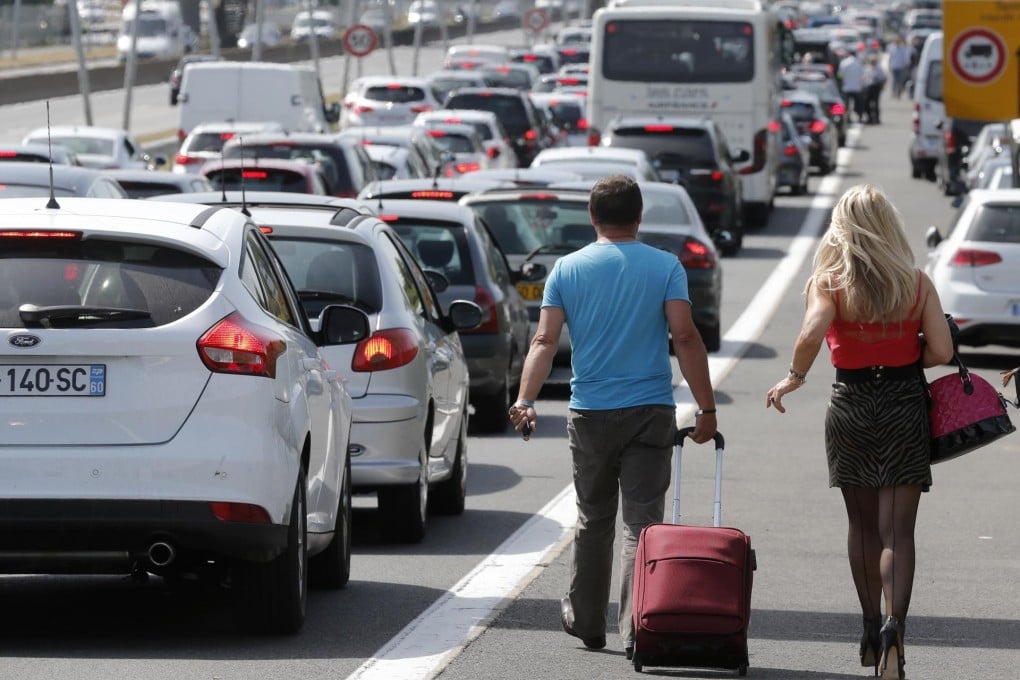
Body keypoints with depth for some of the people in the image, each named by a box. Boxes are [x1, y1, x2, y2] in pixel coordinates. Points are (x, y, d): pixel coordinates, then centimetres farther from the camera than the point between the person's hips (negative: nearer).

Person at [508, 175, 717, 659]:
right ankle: (635, 632, -8)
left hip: (590, 415, 2)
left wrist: (525, 401, -13)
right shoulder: (665, 267, -1)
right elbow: (685, 337, -9)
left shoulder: (567, 269, 3)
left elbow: (545, 341, -6)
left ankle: (585, 622, 26)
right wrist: (706, 407, -7)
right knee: (642, 523, -1)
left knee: (593, 520, 17)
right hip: (651, 413, -2)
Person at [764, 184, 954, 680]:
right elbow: (941, 351, -7)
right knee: (898, 530, -3)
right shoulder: (917, 283, -3)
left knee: (863, 524, 17)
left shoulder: (830, 282, -7)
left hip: (850, 406, 1)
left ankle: (872, 631, 23)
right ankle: (893, 624, -24)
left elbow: (811, 335, -24)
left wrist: (794, 377, -7)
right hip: (904, 406, 0)